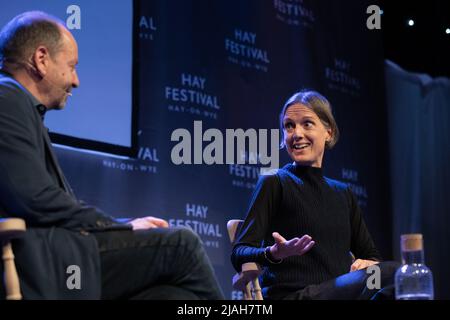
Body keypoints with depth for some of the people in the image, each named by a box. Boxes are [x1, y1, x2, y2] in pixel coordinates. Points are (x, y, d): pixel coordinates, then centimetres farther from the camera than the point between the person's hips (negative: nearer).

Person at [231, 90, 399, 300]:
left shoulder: (343, 194, 22)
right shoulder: (274, 184, 6)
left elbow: (370, 255, 23)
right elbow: (239, 255, -3)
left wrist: (369, 264, -2)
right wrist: (274, 254, -26)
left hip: (341, 292, 6)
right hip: (290, 293, -6)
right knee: (392, 274, -31)